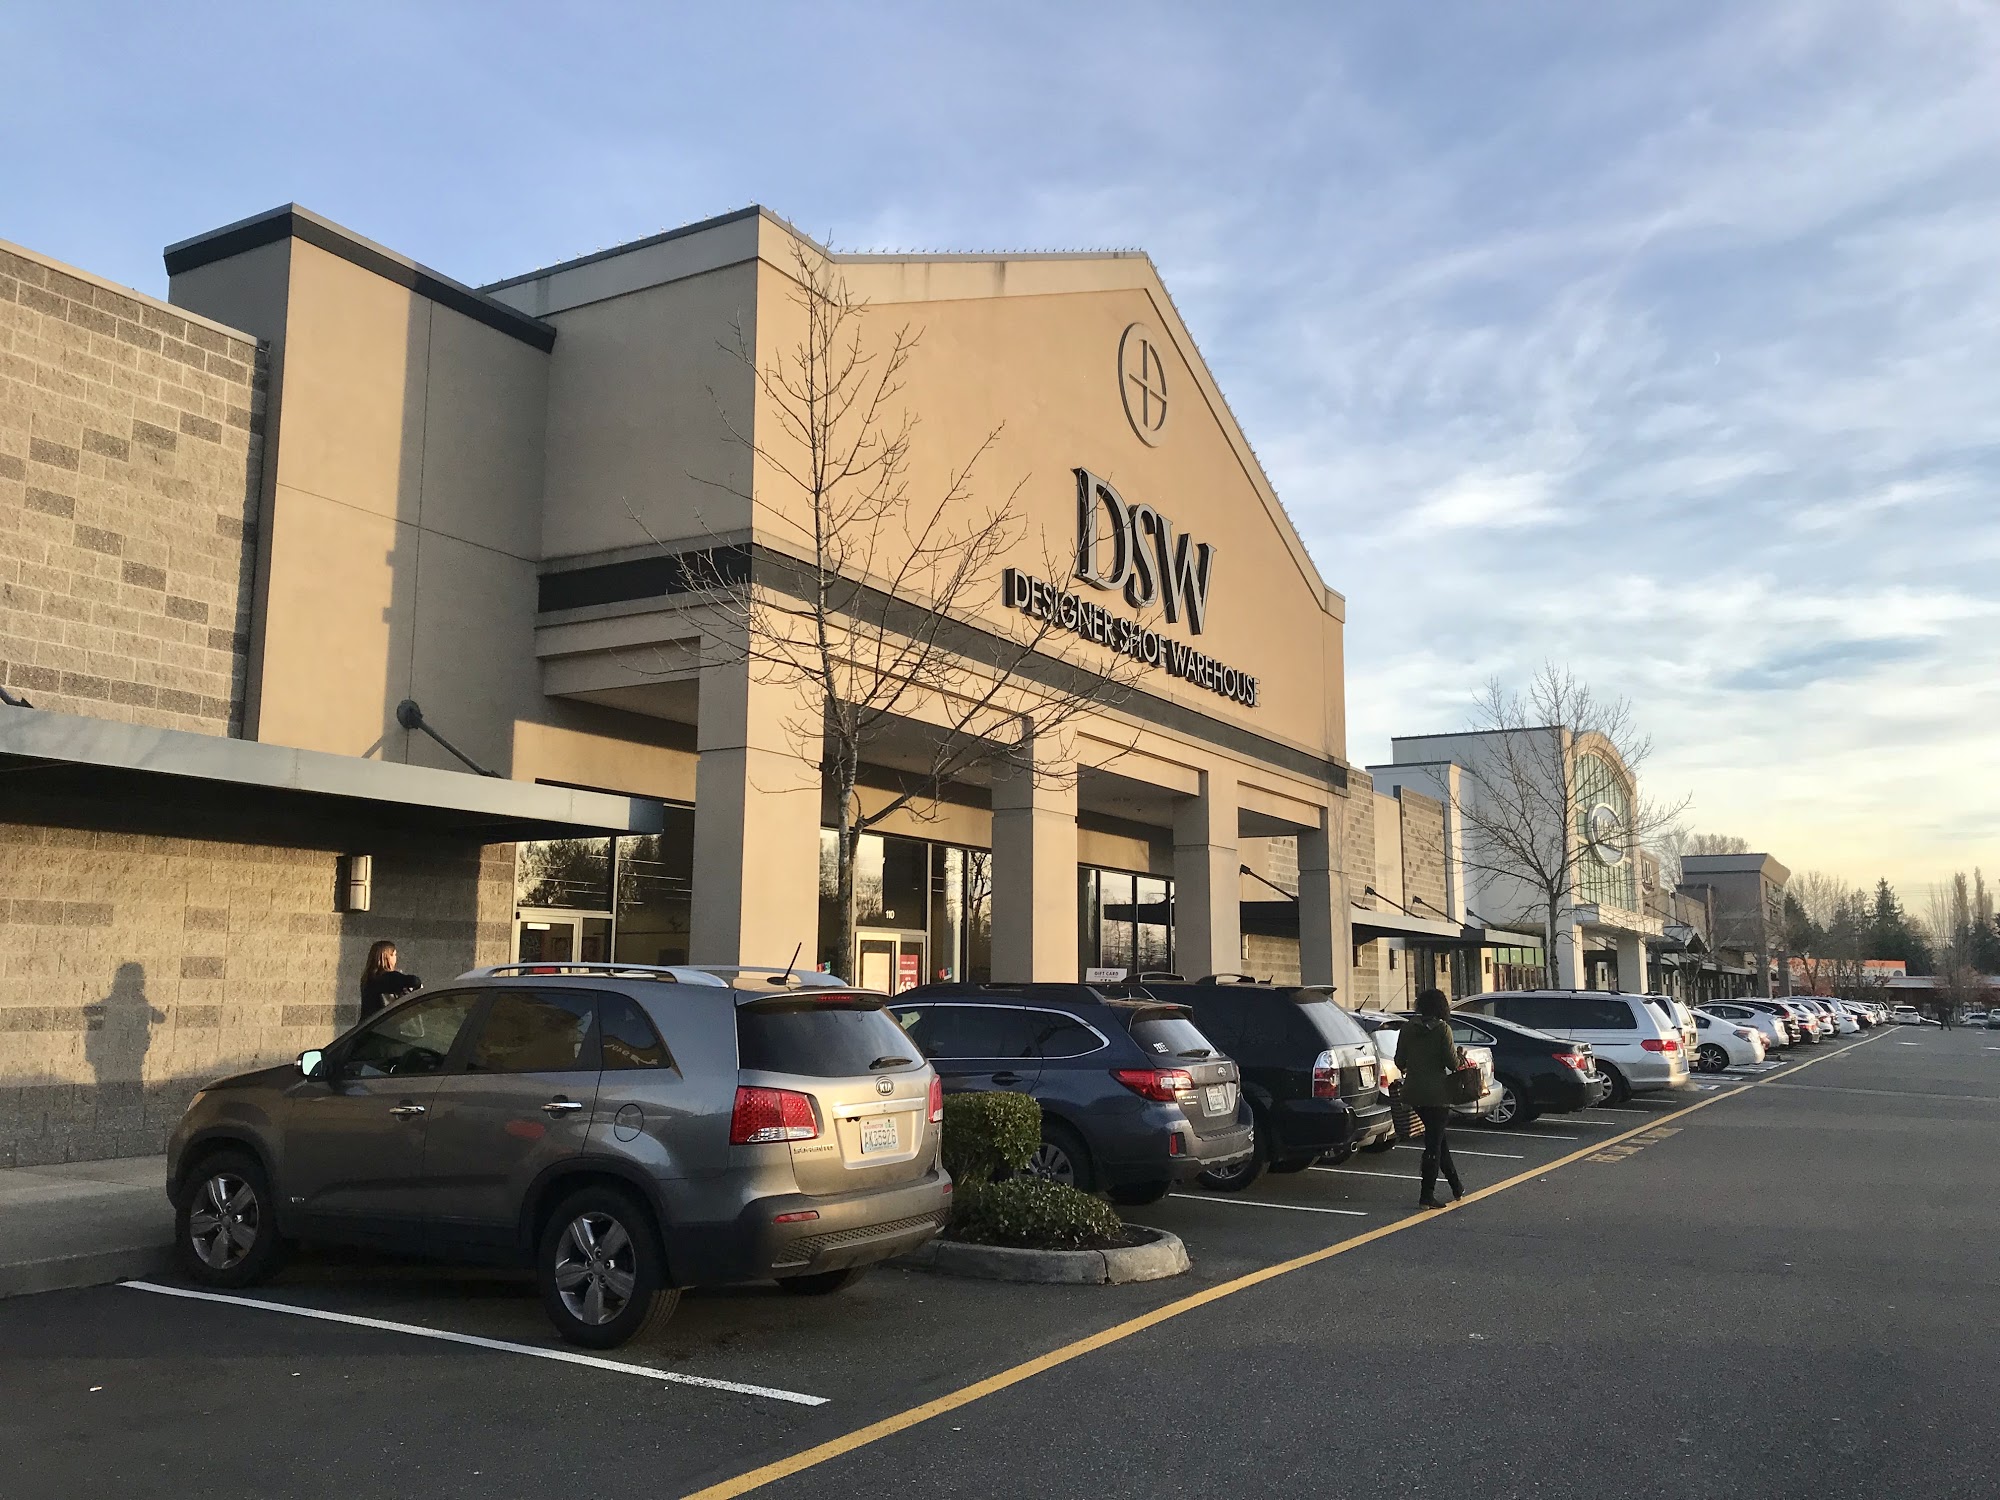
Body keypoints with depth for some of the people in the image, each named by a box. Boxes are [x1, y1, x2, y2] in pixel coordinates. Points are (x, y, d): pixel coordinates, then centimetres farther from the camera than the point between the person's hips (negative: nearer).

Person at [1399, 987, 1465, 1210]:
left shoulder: (1408, 1029, 3)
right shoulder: (1442, 1029, -12)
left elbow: (1399, 1061, 5)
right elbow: (1452, 1063, -14)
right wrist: (1459, 1055, 8)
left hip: (1414, 1093, 5)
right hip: (1437, 1093, -5)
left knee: (1437, 1138, 18)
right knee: (1434, 1143, 0)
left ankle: (1456, 1187, 28)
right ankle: (1427, 1196, -2)